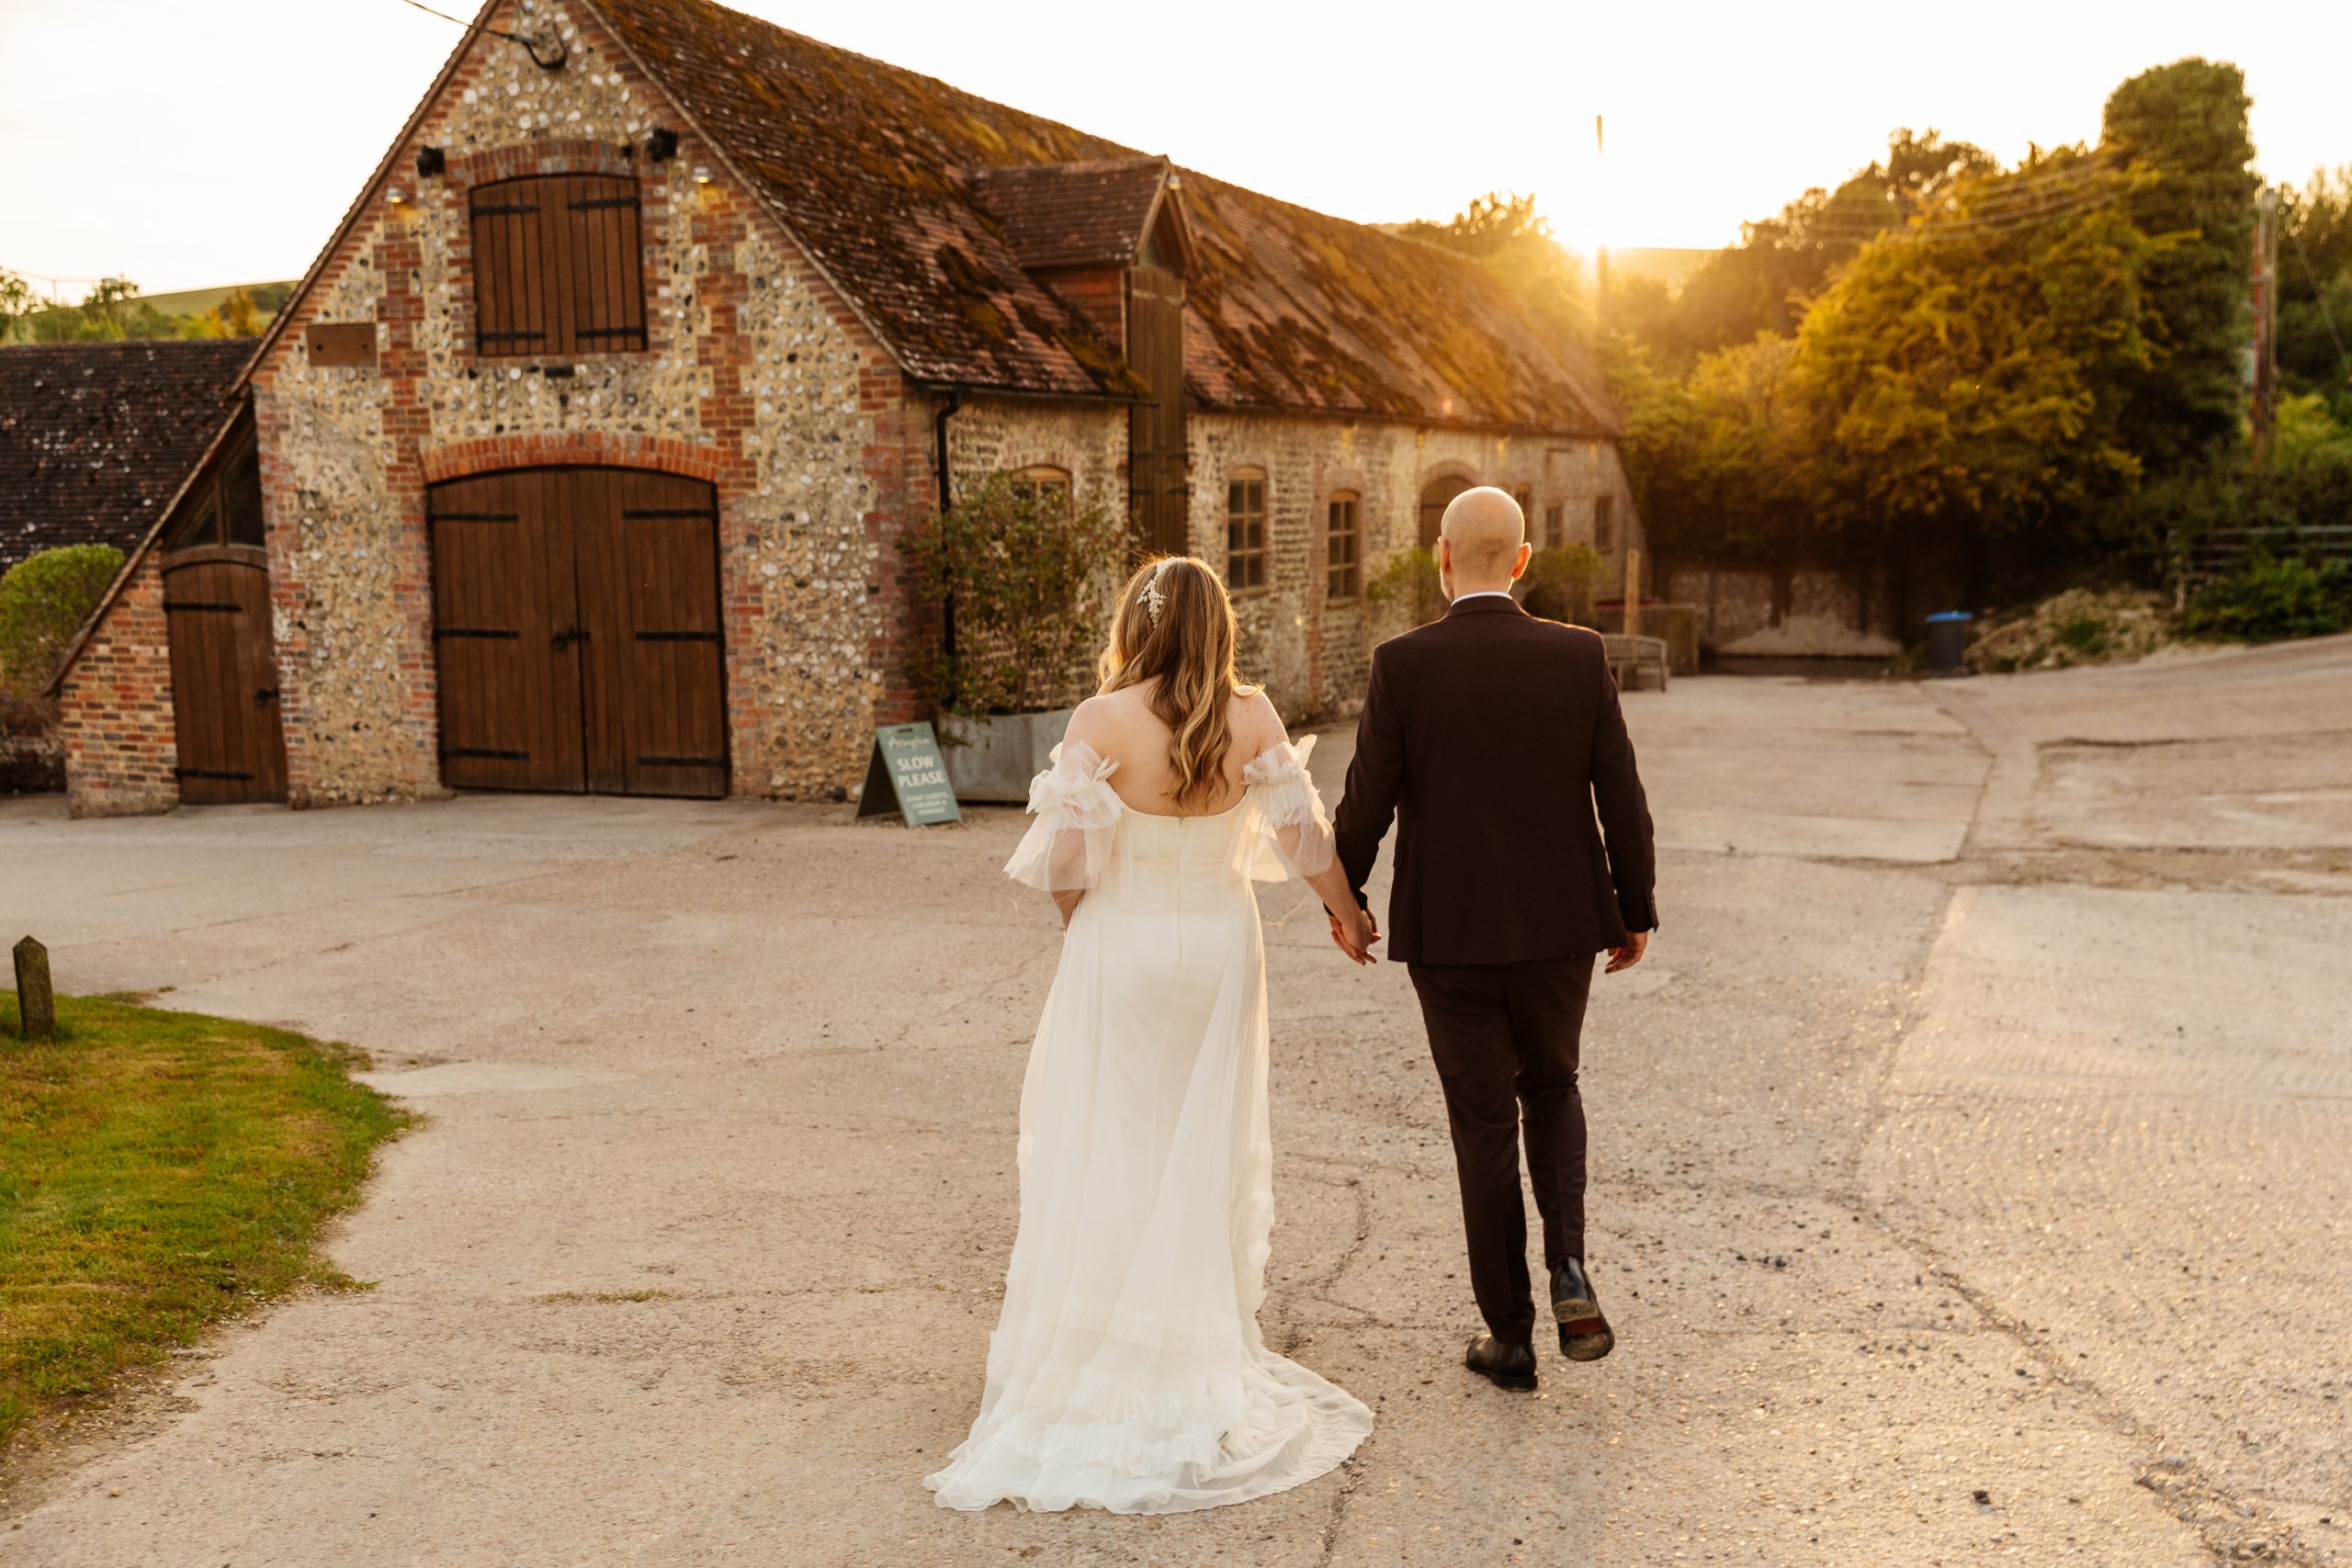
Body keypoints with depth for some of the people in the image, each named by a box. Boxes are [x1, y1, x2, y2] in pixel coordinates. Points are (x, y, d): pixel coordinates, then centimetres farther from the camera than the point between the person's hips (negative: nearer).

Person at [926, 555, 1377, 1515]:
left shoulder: (1102, 721, -16)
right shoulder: (1251, 717, -8)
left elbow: (1066, 859, -14)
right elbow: (1301, 832, -1)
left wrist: (1080, 920, 7)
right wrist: (1343, 909, 16)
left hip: (1121, 947, -3)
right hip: (1220, 945, 3)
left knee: (1108, 1149, 10)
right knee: (1208, 1148, 15)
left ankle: (1099, 1352, 17)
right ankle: (1205, 1349, 26)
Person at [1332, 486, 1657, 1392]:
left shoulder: (1402, 665, -12)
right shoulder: (1580, 657, -6)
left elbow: (1367, 801, -8)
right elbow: (1620, 796, -4)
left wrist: (1342, 901, 8)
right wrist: (1636, 909, 10)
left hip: (1448, 935, -2)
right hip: (1560, 926, 2)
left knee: (1484, 1124, 12)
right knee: (1551, 1089, 25)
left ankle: (1509, 1335, 19)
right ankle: (1568, 1269, 5)